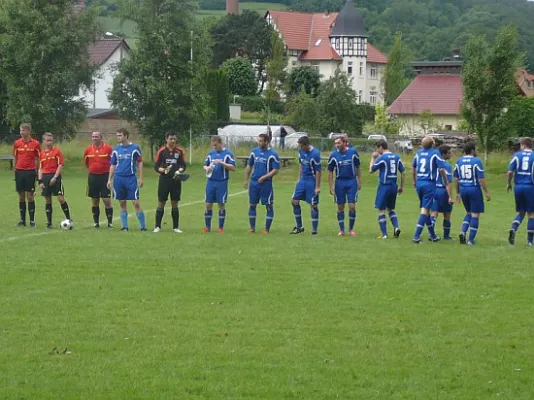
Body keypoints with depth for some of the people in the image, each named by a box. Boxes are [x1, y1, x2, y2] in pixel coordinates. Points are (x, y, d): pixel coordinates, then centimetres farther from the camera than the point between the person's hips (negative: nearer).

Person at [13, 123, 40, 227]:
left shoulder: (35, 144, -1)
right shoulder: (17, 143, 6)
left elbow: (37, 159, 4)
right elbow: (15, 158, 12)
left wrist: (37, 172, 0)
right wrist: (15, 170, 7)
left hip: (30, 172, -3)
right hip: (19, 171, 3)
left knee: (30, 196, -3)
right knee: (21, 196, 6)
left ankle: (32, 220, 2)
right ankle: (22, 220, 11)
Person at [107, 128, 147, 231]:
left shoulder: (135, 148, -1)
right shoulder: (116, 149, 9)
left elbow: (140, 162, 4)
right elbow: (113, 165, 14)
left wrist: (141, 178, -1)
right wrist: (110, 179, 9)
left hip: (131, 178, -4)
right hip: (118, 178, 4)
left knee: (136, 202, -8)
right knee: (122, 203, 6)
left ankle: (143, 226, -2)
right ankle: (125, 226, 12)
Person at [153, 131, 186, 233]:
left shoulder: (180, 151, 4)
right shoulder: (161, 151, -1)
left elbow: (183, 165, 6)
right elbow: (156, 166, 0)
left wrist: (179, 171, -15)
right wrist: (163, 170, -20)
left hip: (176, 180, 1)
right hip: (164, 180, -1)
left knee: (175, 204, 5)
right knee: (161, 203, 0)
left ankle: (175, 227, 11)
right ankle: (157, 226, 6)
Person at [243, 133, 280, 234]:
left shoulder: (273, 154, -8)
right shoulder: (254, 151, 7)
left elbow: (276, 170, -10)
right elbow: (249, 166, 15)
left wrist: (264, 177, -18)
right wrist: (246, 180, 11)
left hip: (266, 183, -4)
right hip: (254, 183, 4)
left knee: (269, 206, 0)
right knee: (252, 205, 8)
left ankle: (267, 229, 7)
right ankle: (252, 227, 17)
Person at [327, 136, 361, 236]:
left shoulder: (353, 152, -2)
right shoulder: (333, 155, -2)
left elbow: (358, 167, 6)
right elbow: (330, 172, 3)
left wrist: (359, 182, 3)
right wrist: (331, 186, -2)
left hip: (352, 181, -1)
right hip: (340, 182, 1)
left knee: (352, 206, -5)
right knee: (340, 207, 5)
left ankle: (351, 229, 9)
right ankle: (342, 230, 14)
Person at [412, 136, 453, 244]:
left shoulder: (418, 153, 9)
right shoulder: (435, 153, -9)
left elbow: (413, 167, 20)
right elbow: (442, 169, -11)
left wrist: (415, 181, 33)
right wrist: (446, 182, 4)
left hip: (419, 183, 6)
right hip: (429, 184, -6)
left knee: (425, 209, 15)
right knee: (425, 210, -6)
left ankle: (433, 235, 26)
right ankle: (416, 236, -14)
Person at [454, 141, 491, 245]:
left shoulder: (459, 161, 6)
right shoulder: (476, 161, -10)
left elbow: (456, 179, 11)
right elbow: (481, 179, -13)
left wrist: (458, 193, 20)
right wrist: (486, 192, -6)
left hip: (463, 189, 5)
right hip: (474, 189, -5)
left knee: (469, 213, 21)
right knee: (475, 214, 3)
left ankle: (463, 232, 2)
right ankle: (471, 240, 2)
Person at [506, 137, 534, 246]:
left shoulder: (517, 155, 2)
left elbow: (510, 172, -2)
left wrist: (509, 184, 13)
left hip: (518, 187, 2)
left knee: (521, 212, 16)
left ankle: (513, 229, -10)